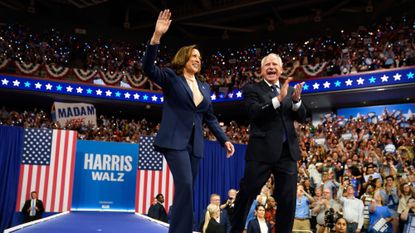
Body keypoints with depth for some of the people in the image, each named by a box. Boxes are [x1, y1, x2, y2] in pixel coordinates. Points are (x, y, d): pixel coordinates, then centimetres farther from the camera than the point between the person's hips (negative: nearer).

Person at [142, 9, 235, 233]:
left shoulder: (204, 87, 18)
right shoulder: (171, 77, 2)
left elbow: (210, 117, 20)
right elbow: (148, 67, -15)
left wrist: (224, 139, 10)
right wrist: (157, 36, -26)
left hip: (195, 143, 6)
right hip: (175, 140, -6)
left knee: (186, 189, 6)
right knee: (185, 185, -19)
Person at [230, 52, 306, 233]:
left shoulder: (290, 90, 15)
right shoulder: (252, 89, 2)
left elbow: (302, 118, 7)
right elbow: (255, 113, -14)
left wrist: (296, 100, -13)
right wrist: (279, 98, -24)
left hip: (287, 151, 4)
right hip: (262, 151, -4)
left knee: (288, 200, 6)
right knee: (246, 194, 3)